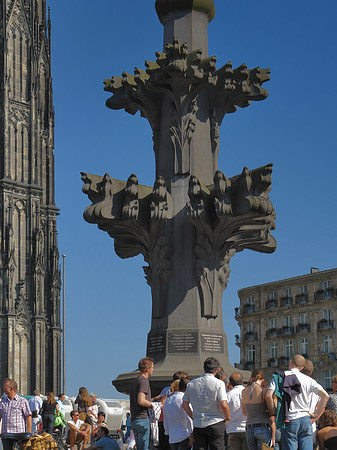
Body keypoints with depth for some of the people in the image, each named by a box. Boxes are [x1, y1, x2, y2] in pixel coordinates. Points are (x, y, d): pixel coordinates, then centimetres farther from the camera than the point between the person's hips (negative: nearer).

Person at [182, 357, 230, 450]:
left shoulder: (191, 383, 6)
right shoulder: (219, 383, -8)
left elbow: (185, 404, 9)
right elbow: (223, 405, -15)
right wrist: (227, 417, 2)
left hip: (197, 424, 4)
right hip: (215, 424, -4)